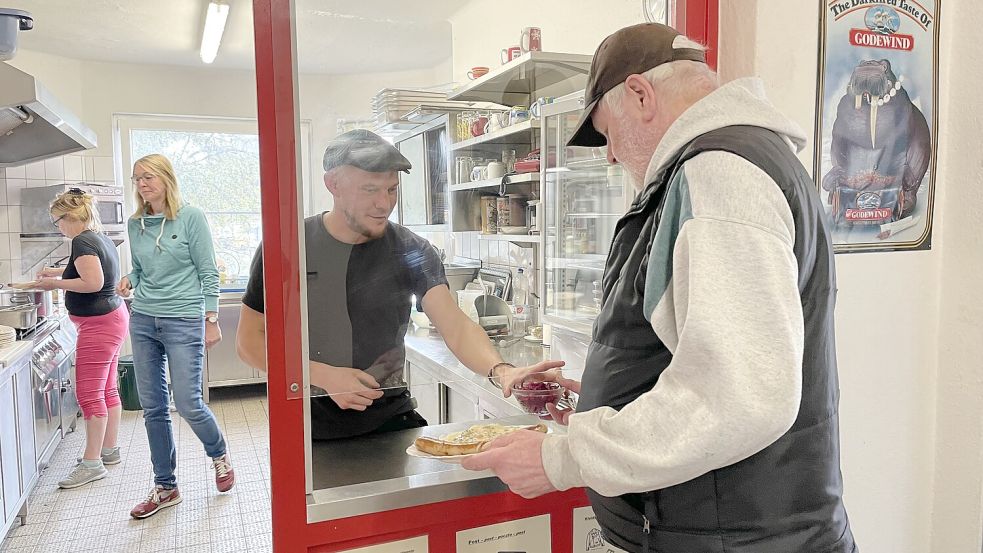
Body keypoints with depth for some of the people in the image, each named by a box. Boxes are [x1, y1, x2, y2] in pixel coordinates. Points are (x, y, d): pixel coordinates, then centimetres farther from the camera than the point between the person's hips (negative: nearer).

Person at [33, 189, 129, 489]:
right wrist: (58, 271, 27)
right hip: (112, 318, 10)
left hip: (98, 324, -10)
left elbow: (93, 283, -24)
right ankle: (109, 449, 24)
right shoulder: (101, 238, 13)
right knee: (107, 389, 15)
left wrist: (56, 283, -12)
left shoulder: (82, 241, -15)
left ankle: (92, 462, 0)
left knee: (89, 394, -5)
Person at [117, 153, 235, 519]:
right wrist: (129, 281, -4)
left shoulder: (191, 217, -6)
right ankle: (165, 487, 21)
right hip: (143, 320, 5)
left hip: (183, 321, -5)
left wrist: (211, 320, -9)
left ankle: (219, 455, 26)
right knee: (153, 408, 8)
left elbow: (208, 272, -6)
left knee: (187, 403, -4)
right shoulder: (135, 224, 9)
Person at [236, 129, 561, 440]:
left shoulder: (411, 252, -7)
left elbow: (455, 326, -19)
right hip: (311, 427, 0)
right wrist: (323, 376, -19)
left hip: (391, 419, 1)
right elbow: (250, 340, -4)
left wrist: (500, 370, -40)